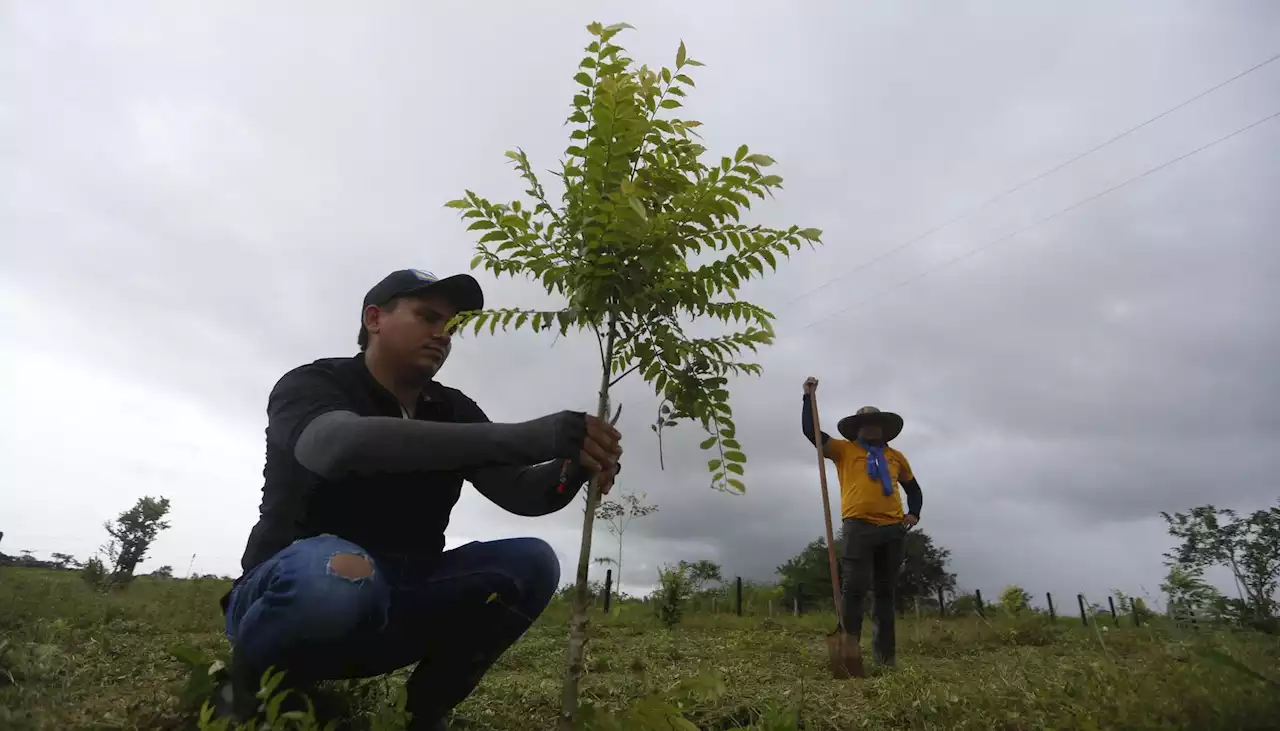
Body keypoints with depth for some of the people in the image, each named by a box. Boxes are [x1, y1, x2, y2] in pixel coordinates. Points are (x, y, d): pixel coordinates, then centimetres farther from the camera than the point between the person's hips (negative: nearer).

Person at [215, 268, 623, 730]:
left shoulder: (453, 411, 3)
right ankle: (245, 686, -6)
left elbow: (520, 493, -5)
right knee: (341, 574, -39)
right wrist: (520, 437, -46)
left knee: (530, 563, -14)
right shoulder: (310, 385, -12)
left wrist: (574, 467, -30)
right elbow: (339, 445, -37)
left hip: (392, 606, 5)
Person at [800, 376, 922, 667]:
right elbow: (810, 431, 3)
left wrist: (914, 513, 11)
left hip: (893, 530, 4)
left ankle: (886, 655, 14)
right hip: (858, 527, -4)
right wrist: (809, 397, 0)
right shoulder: (843, 449, 10)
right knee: (854, 589, -9)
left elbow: (913, 488, 29)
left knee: (885, 592, 8)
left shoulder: (896, 456, 20)